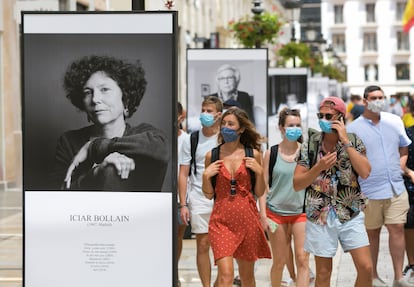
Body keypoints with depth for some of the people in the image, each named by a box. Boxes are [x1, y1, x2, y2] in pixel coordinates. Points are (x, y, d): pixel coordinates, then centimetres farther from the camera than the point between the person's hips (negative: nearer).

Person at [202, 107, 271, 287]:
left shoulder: (253, 154, 3)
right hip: (221, 220, -1)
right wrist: (206, 176, -8)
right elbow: (209, 195, 9)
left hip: (247, 219, 1)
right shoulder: (212, 155, 3)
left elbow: (259, 193, 7)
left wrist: (259, 171, -8)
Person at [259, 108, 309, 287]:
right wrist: (263, 214, -6)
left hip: (301, 212, 0)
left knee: (302, 259, -7)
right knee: (279, 261, 8)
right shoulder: (271, 153, 0)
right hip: (276, 212, 0)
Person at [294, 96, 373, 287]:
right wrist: (319, 167, -21)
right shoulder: (310, 145, -2)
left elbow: (365, 172, -17)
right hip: (320, 216, 0)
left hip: (351, 214, 0)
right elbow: (297, 184, -4)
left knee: (366, 267, -5)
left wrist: (345, 141, -16)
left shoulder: (354, 142, 0)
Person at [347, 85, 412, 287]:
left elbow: (404, 149, 20)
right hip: (370, 192, -3)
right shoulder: (354, 129, -5)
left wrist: (400, 169, 7)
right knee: (372, 233, 8)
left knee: (397, 229, -3)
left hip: (396, 188, 3)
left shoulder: (395, 121, 8)